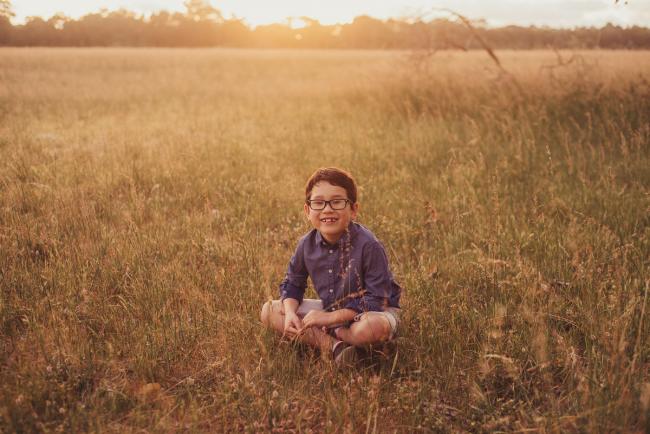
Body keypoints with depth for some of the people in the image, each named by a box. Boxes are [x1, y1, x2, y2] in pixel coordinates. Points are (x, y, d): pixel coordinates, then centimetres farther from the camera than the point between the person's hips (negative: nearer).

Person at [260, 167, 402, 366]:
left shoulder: (368, 245, -25)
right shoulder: (307, 244, -9)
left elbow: (376, 299, -25)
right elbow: (292, 283, 5)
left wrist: (331, 318, -26)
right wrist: (291, 313, -17)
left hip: (372, 311, -5)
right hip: (330, 309, 5)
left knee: (375, 327, -41)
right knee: (269, 311, -7)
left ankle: (325, 335, -9)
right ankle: (332, 346, -20)